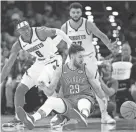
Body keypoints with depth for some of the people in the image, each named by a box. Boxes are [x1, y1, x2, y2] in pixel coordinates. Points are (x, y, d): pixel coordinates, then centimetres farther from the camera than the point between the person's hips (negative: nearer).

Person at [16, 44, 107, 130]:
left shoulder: (85, 69, 6)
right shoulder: (61, 70, 8)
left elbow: (96, 88, 11)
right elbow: (50, 92, 5)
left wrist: (103, 98, -1)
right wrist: (43, 86, -14)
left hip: (85, 98, -2)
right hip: (69, 100, 2)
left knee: (83, 104, -39)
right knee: (51, 100, -26)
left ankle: (83, 117, -74)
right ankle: (32, 119, -48)